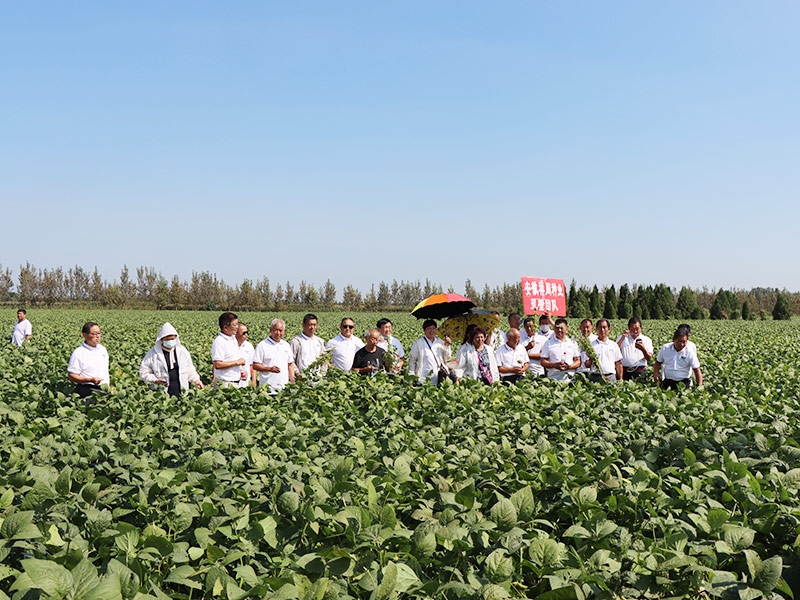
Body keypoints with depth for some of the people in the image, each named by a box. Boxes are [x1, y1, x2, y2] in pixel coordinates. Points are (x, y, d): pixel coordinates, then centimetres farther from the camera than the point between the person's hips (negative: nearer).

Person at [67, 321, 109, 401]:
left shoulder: (102, 349, 16)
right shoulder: (78, 353, -6)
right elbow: (71, 376, -8)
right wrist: (90, 380, -19)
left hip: (104, 389, 6)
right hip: (88, 391, -6)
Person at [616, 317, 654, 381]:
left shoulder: (646, 340, 11)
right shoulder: (622, 338, 14)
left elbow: (650, 358, 1)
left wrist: (643, 349, -18)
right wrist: (622, 338, -9)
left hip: (639, 372, 0)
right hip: (624, 371, 0)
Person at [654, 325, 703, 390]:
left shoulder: (690, 352, -5)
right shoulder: (665, 348, 2)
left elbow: (697, 370, -6)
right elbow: (658, 362, 16)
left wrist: (699, 387, -15)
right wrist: (655, 373, -3)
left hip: (684, 382, -1)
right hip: (668, 381, 1)